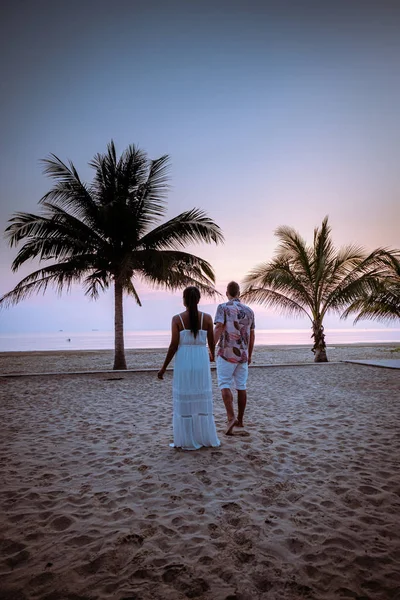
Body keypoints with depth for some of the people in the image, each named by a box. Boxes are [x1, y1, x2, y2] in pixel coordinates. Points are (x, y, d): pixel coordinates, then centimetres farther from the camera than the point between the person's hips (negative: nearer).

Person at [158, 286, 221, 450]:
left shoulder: (177, 319, -5)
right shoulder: (207, 318, 0)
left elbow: (174, 345, -9)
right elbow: (211, 343, 5)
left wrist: (164, 367, -1)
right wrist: (212, 355, 28)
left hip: (183, 363, -2)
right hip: (201, 362, 2)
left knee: (184, 402, 6)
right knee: (203, 401, 12)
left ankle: (187, 441, 12)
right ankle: (206, 438, 21)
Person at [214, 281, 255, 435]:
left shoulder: (223, 307, -5)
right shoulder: (248, 310, 9)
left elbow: (218, 328, -19)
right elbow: (252, 335, 13)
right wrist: (250, 355, 23)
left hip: (226, 353, -4)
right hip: (243, 354, 5)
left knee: (224, 385, -2)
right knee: (241, 386, 11)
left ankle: (231, 417, -18)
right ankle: (240, 420, 18)